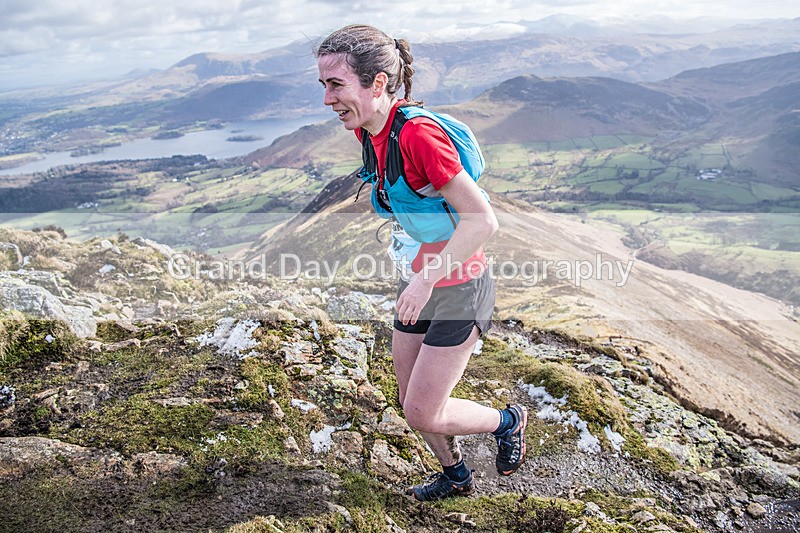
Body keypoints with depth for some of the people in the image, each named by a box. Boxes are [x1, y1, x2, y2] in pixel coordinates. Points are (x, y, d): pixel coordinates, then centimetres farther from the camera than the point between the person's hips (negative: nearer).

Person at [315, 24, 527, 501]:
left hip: (459, 290, -8)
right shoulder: (368, 131, -1)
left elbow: (483, 220, -28)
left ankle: (508, 421, 29)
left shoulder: (418, 133, -28)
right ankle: (457, 476, 46)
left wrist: (426, 280, -27)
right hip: (418, 283, 8)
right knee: (412, 403, 19)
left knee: (422, 414, 0)